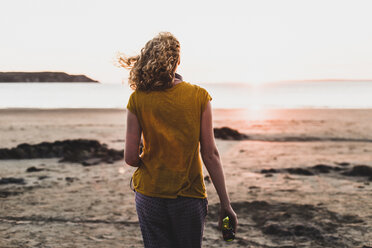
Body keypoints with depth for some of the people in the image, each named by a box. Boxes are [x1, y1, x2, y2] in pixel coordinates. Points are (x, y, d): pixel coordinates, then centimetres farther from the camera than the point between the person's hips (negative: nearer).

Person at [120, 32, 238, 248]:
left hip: (150, 196, 0)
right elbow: (210, 154, -9)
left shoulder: (138, 99, -7)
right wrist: (225, 203, -4)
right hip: (190, 197, 0)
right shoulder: (199, 96, -7)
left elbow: (130, 158, -8)